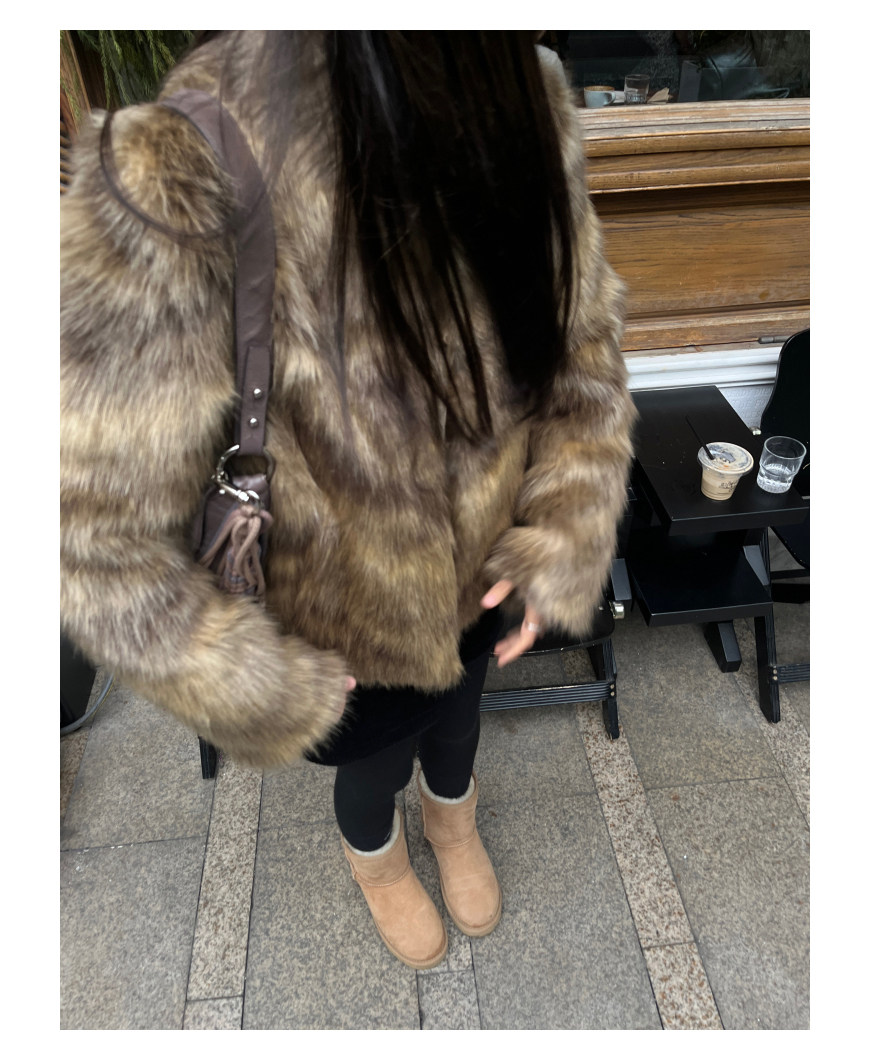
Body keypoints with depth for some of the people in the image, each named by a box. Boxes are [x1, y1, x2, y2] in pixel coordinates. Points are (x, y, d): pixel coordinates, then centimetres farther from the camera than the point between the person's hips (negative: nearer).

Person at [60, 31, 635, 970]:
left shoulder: (520, 94, -18)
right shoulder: (183, 166, -36)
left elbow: (581, 339, -4)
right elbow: (92, 527, -30)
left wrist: (564, 542, -13)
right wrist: (270, 695, -18)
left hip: (475, 583, 4)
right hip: (347, 634, -3)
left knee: (456, 718, 34)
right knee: (376, 763, 28)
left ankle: (452, 816, 73)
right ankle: (374, 856, 69)